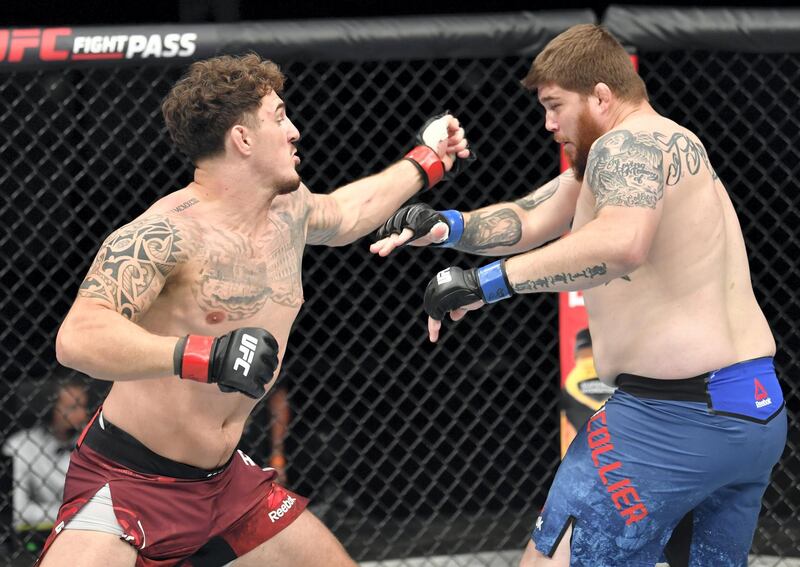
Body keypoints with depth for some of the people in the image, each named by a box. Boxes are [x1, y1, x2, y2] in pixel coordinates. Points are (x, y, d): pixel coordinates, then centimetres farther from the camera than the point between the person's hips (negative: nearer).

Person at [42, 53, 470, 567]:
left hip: (226, 480, 8)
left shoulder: (288, 208, 5)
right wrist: (201, 356, -45)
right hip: (128, 481, -8)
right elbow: (78, 338, -34)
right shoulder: (168, 231, -21)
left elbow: (343, 214, 32)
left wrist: (427, 161, 39)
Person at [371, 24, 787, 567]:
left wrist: (484, 282, -31)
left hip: (676, 416, -11)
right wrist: (446, 226, -1)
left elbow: (622, 242, -33)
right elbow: (526, 222, 17)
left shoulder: (628, 142, -13)